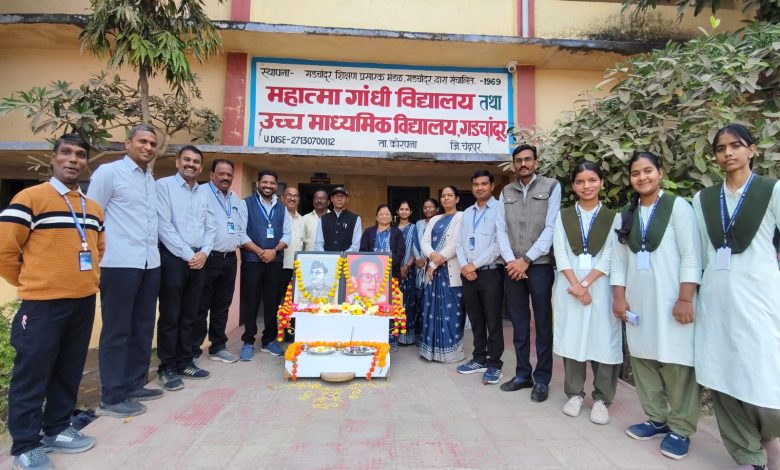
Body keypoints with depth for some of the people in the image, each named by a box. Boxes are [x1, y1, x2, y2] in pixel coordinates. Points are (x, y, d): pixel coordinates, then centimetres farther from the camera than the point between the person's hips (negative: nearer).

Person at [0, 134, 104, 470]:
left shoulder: (94, 208, 11)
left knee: (69, 372, 15)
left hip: (84, 303, 6)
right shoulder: (30, 198, -7)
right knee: (32, 374, 5)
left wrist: (88, 280, 14)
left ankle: (57, 429, 31)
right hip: (43, 304, -6)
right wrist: (31, 285, 0)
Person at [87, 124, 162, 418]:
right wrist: (97, 255, -7)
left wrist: (152, 248, 13)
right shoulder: (108, 172, -3)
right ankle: (112, 398, 12)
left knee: (142, 328, 13)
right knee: (117, 331, 1)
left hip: (150, 263, 7)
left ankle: (134, 384, 26)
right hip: (120, 263, -7)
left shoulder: (151, 180, 17)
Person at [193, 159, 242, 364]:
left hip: (229, 259, 6)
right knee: (200, 307, 1)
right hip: (208, 258, -6)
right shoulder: (201, 192, -6)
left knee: (222, 307, 13)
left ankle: (218, 347, 24)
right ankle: (193, 351, 13)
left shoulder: (235, 199, 17)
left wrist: (236, 243, 9)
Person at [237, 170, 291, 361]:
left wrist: (274, 251, -10)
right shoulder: (246, 204, 0)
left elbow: (287, 234, 7)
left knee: (272, 302, 7)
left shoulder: (282, 208, 11)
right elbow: (240, 233, -7)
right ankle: (248, 342, 14)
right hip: (252, 260, -3)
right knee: (251, 302, 2)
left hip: (275, 261, 3)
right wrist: (260, 252, -14)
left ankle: (269, 340, 19)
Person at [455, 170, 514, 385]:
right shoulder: (467, 213, 15)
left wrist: (475, 265, -11)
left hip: (491, 272, -6)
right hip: (468, 274, 6)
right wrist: (464, 265, -5)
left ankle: (494, 364, 16)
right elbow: (460, 243, 12)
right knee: (475, 320, 14)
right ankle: (479, 359, 27)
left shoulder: (499, 209, -4)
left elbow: (500, 243, -13)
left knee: (493, 321, 3)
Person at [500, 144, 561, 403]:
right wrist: (511, 260, -7)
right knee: (519, 323, 10)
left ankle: (542, 380, 17)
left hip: (540, 265, -3)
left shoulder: (551, 186, 1)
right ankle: (522, 374, 23)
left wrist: (526, 260, -12)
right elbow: (502, 230, 6)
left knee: (542, 324, 5)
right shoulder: (506, 192, 12)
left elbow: (551, 227, -7)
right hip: (512, 267, 4)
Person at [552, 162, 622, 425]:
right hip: (569, 285, 1)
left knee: (602, 340, 1)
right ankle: (574, 394, 19)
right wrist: (575, 285, -11)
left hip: (600, 286, -1)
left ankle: (602, 399, 16)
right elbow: (560, 254, 0)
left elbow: (609, 257, -3)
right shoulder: (563, 216, 8)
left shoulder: (612, 217, 5)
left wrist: (586, 284, -13)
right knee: (571, 338, 5)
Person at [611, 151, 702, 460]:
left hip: (670, 299, -4)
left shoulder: (678, 206, -2)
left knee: (676, 363, 1)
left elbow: (691, 256, -8)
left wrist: (685, 299, -14)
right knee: (643, 359, 9)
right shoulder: (626, 215, 12)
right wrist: (619, 297, 3)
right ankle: (656, 419, 24)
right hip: (637, 300, 5)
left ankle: (680, 429, 17)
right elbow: (618, 260, 9)